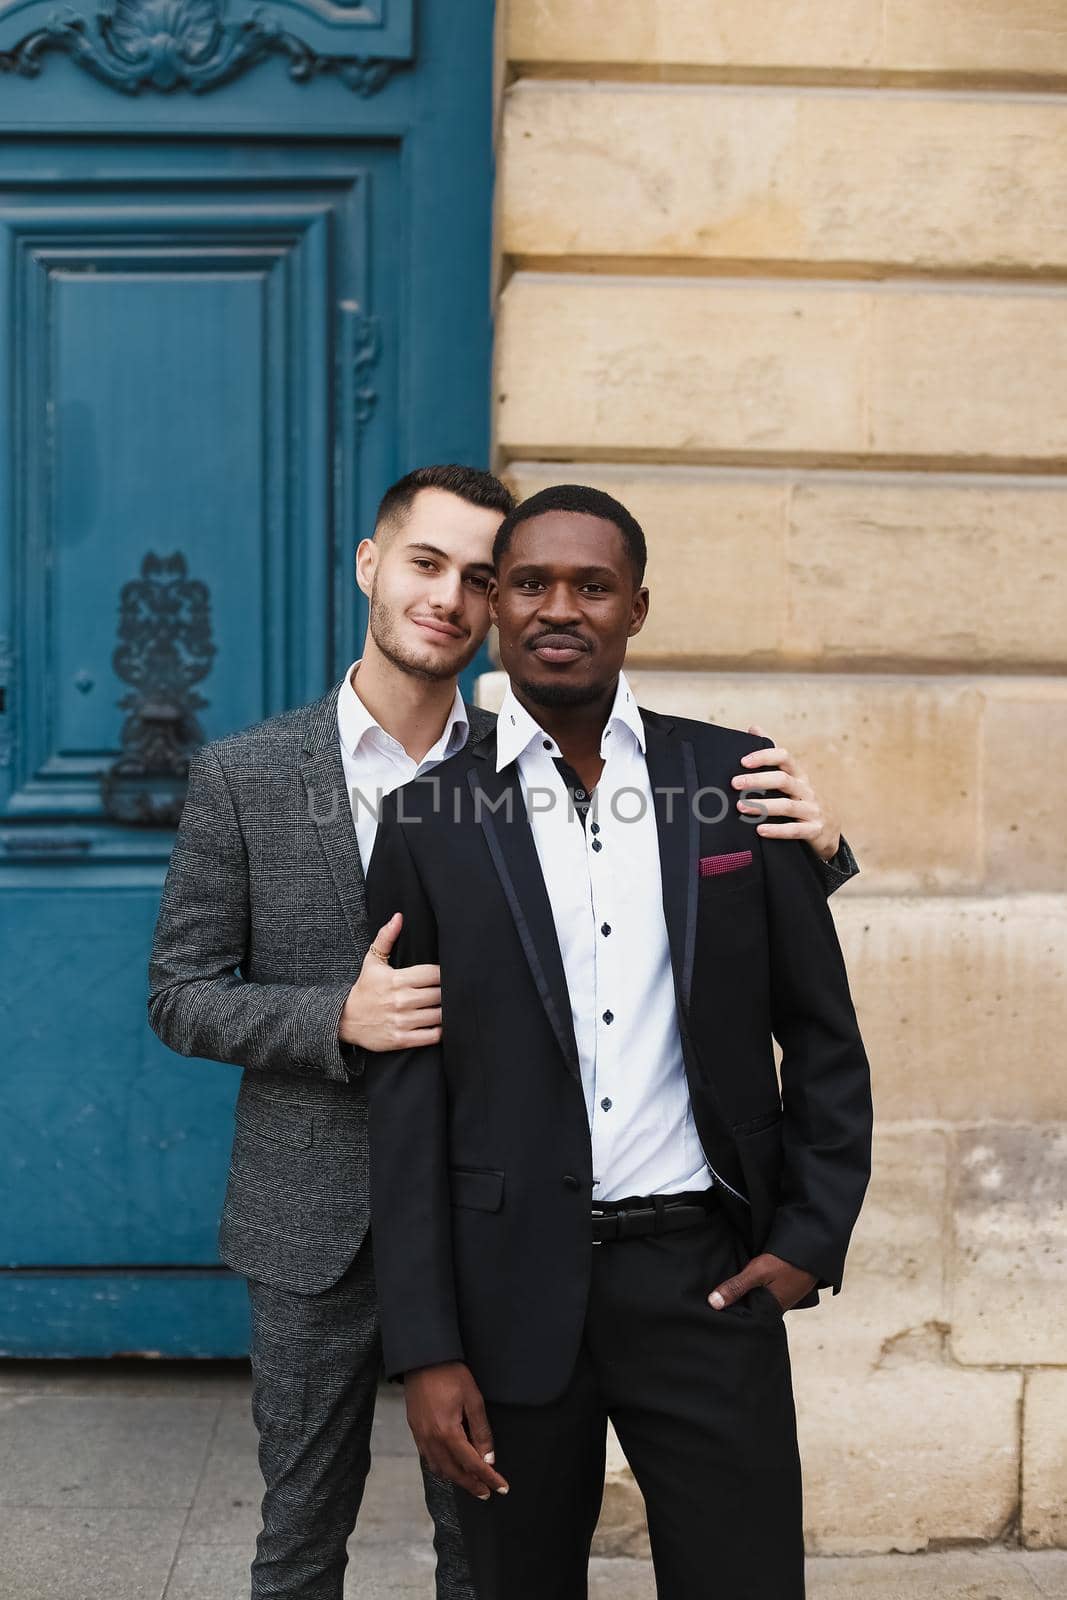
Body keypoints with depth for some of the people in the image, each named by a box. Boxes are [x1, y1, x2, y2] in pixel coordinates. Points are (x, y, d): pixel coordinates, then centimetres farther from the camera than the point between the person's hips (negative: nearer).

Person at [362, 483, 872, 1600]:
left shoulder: (735, 780, 2)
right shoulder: (429, 822, 0)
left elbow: (820, 1032, 7)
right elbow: (405, 1097, -1)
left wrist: (812, 1239, -1)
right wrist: (424, 1350, -4)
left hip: (708, 1281, 0)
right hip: (515, 1289, 0)